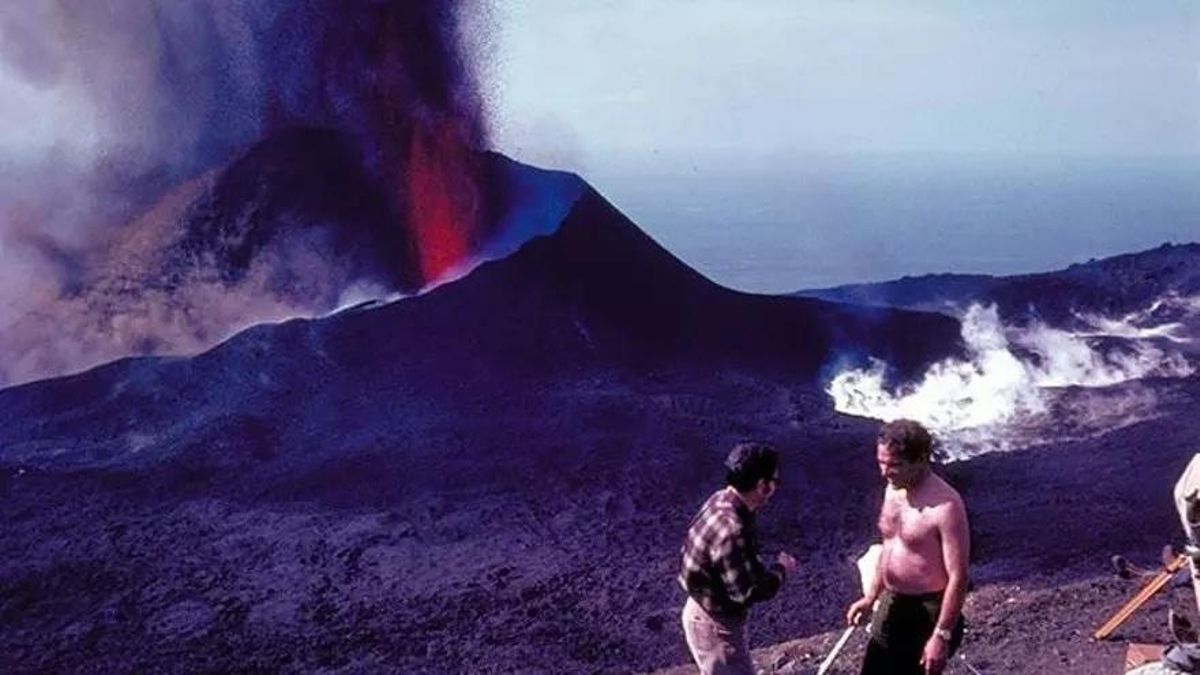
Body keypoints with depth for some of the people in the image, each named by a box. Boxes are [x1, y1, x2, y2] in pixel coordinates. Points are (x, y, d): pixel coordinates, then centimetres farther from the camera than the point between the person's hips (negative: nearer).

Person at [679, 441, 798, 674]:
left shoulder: (721, 501, -4)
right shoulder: (731, 530, -34)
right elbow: (751, 591, -28)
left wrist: (765, 567, 1)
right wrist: (780, 568, -13)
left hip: (706, 612, 9)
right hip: (716, 623, -9)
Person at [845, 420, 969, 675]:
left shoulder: (944, 505, -25)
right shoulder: (893, 490, 2)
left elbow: (957, 577, -23)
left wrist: (942, 635, -23)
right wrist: (871, 597, 18)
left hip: (928, 612, -8)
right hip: (892, 605, 8)